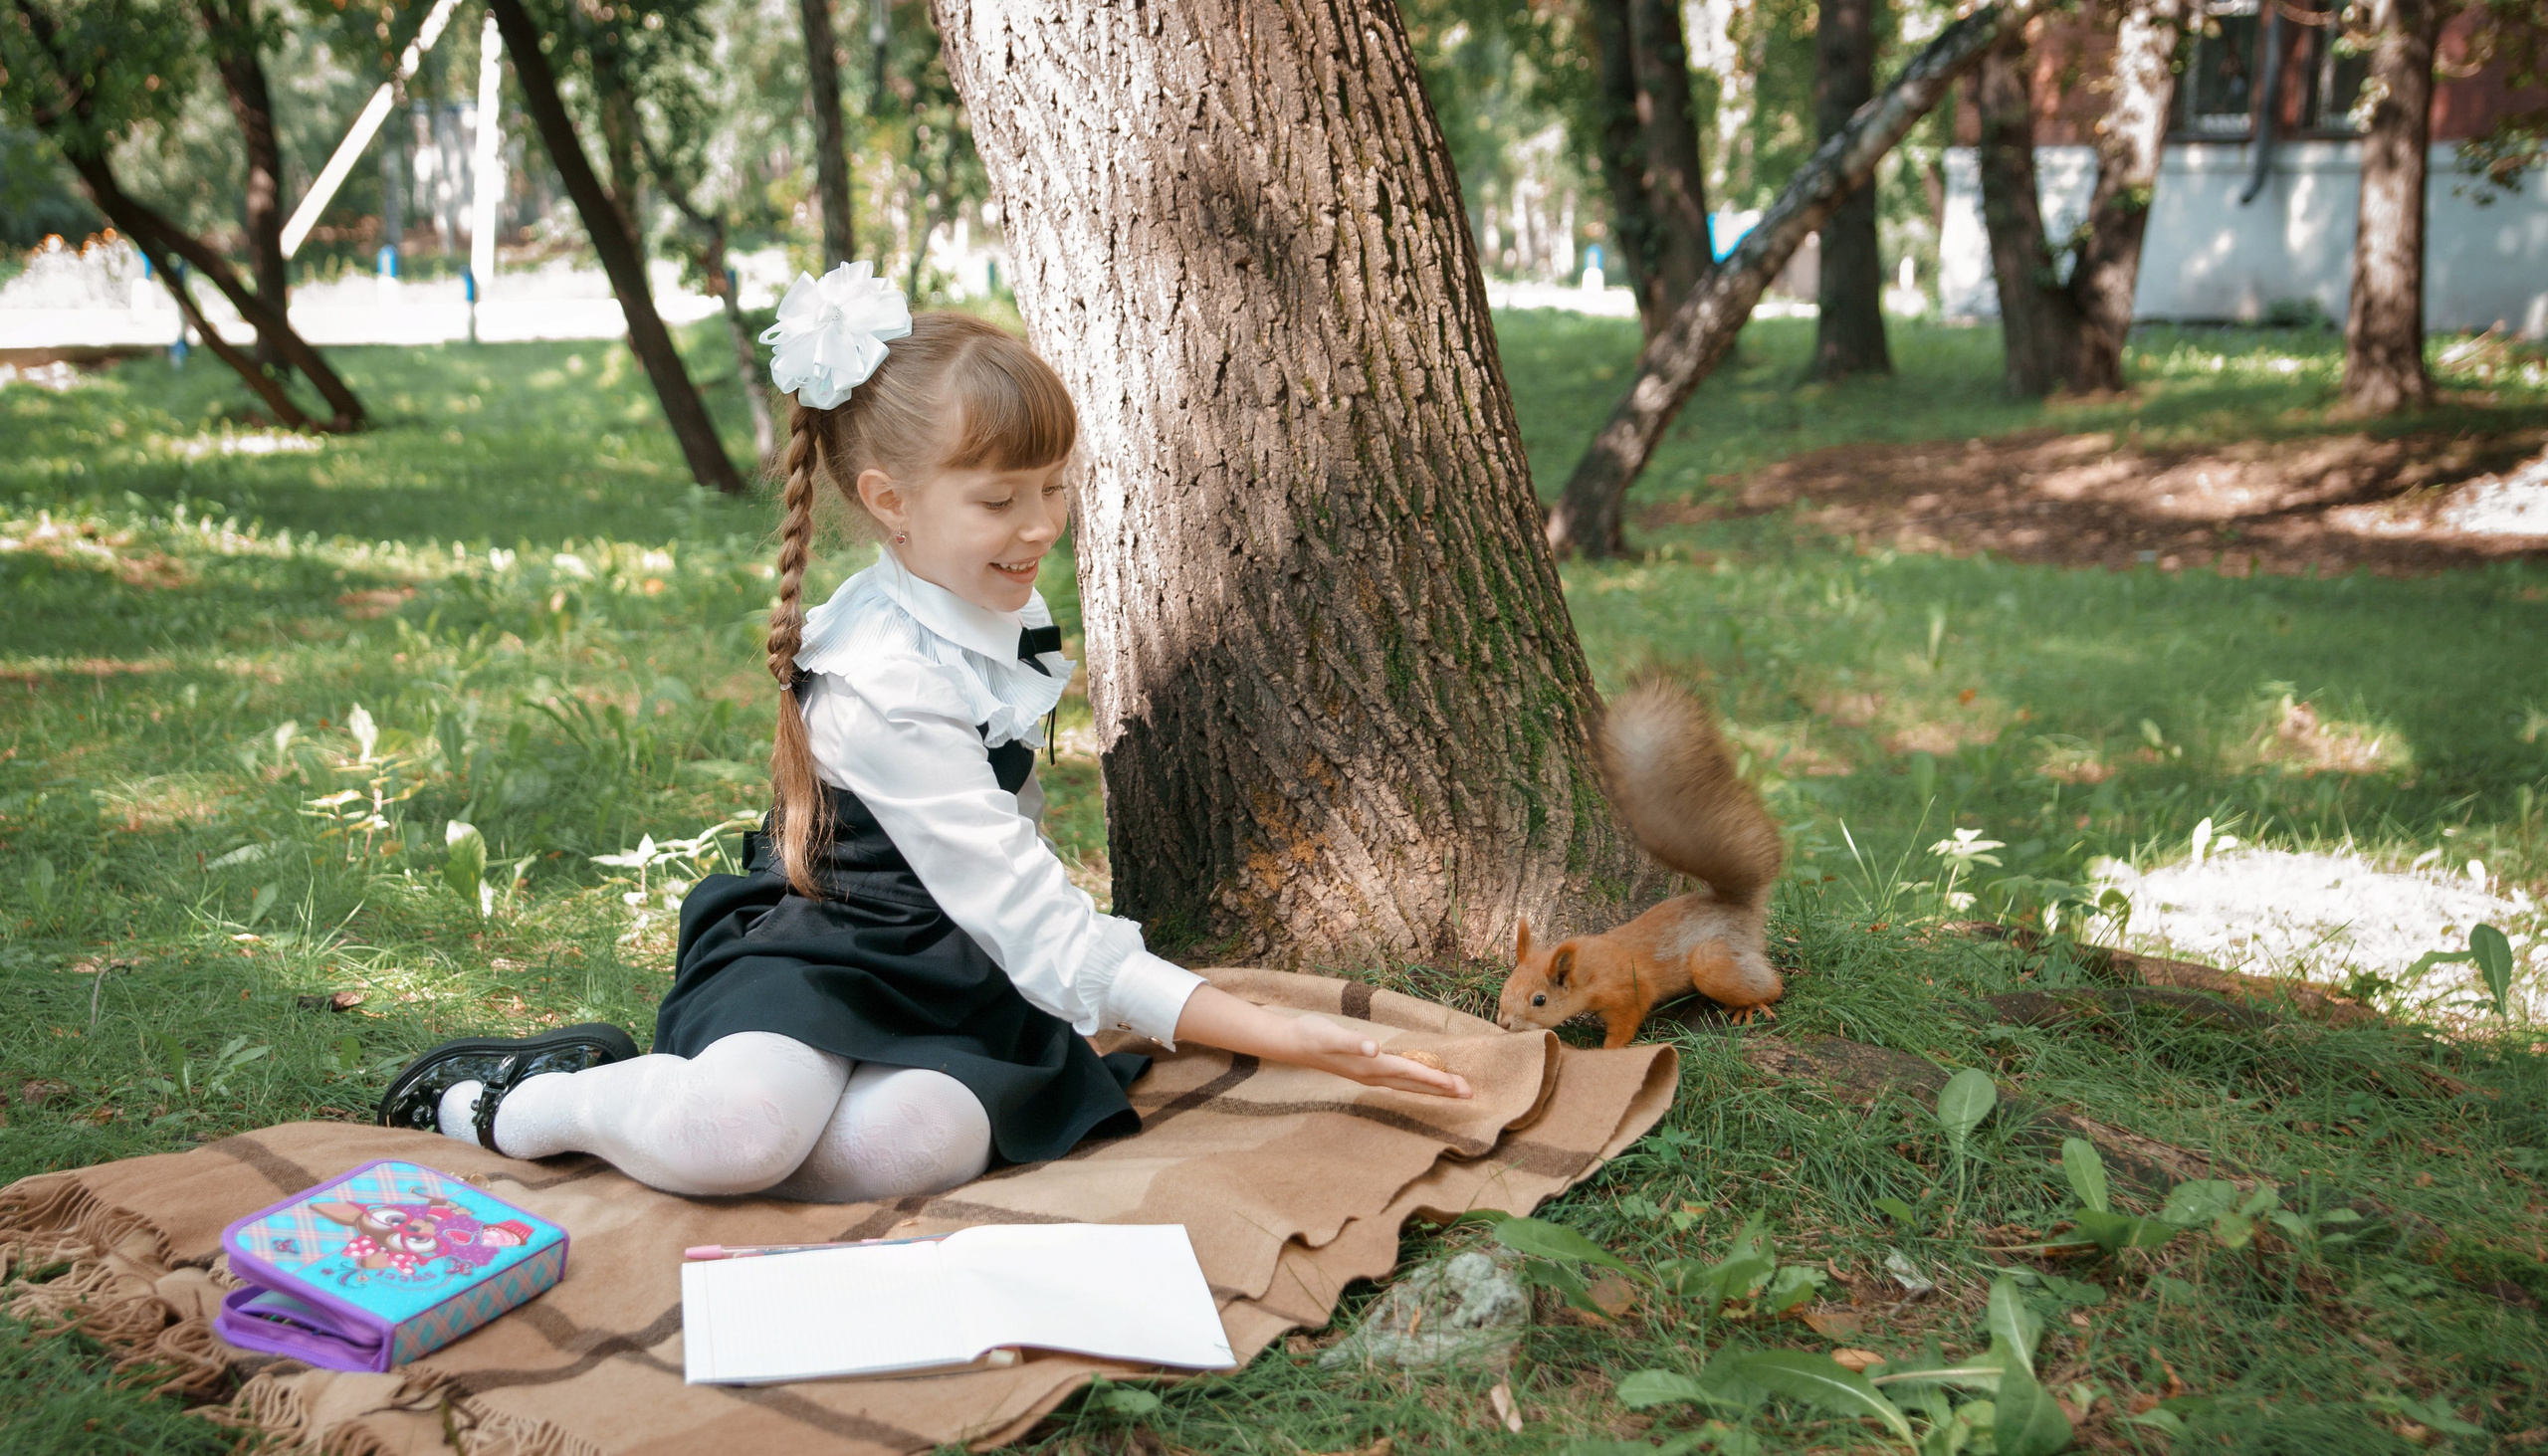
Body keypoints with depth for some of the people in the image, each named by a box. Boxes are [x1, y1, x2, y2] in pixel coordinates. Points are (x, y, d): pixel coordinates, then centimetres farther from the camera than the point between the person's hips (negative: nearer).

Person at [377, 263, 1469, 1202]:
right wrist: (1274, 1036, -27)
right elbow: (1036, 929, -25)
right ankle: (507, 1101, -4)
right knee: (740, 1133, -37)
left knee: (915, 1147, -29)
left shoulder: (1007, 613, 5)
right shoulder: (880, 688, -23)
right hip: (811, 957, -6)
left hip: (946, 981, 6)